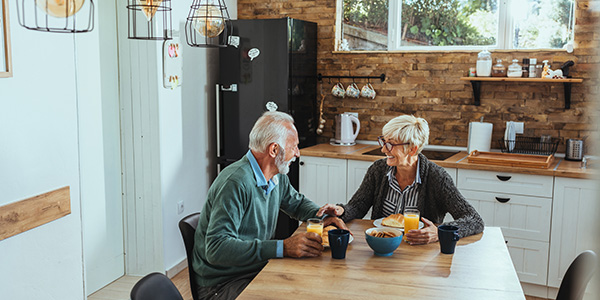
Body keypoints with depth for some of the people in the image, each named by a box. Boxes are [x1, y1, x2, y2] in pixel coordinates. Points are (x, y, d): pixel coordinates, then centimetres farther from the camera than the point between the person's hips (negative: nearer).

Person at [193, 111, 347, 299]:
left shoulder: (277, 176, 4)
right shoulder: (235, 184, -25)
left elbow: (297, 203, 25)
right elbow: (216, 248, -33)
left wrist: (323, 216, 3)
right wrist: (282, 248, -38)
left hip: (260, 267, 8)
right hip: (222, 283, -8)